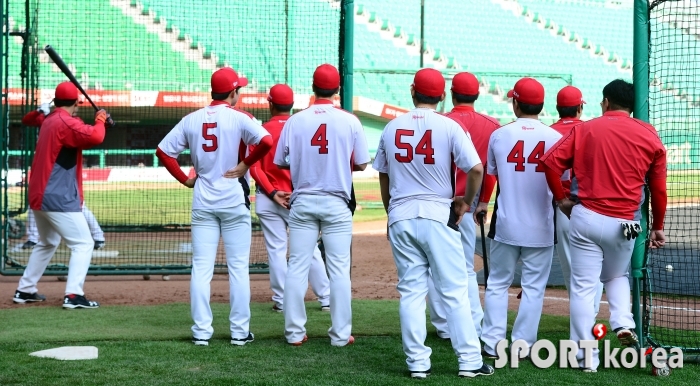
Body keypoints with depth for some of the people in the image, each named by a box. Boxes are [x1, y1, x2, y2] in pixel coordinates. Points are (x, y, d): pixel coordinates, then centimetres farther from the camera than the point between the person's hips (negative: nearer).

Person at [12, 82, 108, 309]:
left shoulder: (49, 121, 16)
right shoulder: (66, 122, -13)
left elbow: (78, 137, 24)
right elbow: (94, 137, -26)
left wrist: (95, 122, 11)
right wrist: (100, 121, -8)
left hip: (39, 196, 9)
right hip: (59, 198, -9)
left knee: (47, 243, 25)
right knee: (83, 243, -8)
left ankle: (25, 291, 27)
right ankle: (73, 295, -18)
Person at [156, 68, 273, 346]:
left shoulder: (192, 120, 5)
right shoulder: (237, 118, -8)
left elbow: (163, 151, 4)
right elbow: (266, 142, -23)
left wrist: (185, 179, 8)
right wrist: (245, 164, -10)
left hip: (203, 202, 3)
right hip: (234, 201, -3)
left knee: (201, 268, 4)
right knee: (238, 268, 4)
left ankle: (201, 332, 3)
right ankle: (240, 331, 5)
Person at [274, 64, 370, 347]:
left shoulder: (295, 121, -4)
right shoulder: (349, 121, -7)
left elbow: (281, 162, 3)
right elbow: (361, 164, -1)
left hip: (302, 203, 1)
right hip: (337, 204, -1)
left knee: (297, 267, 6)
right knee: (339, 269, 4)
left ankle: (294, 332, 8)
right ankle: (340, 334, 7)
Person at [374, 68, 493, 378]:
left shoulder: (392, 128, 7)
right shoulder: (448, 127, -6)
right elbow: (476, 169, -13)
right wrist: (466, 201, 3)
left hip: (400, 218, 3)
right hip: (437, 215, -3)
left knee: (411, 291, 7)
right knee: (454, 291, 1)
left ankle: (417, 362, 7)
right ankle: (469, 360, 3)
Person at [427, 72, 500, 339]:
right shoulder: (492, 126, 1)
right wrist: (483, 202, 14)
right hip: (468, 206, 4)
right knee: (466, 269, 13)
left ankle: (444, 326, 5)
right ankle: (475, 325, 4)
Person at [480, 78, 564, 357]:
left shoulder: (499, 135, -3)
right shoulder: (555, 137, -6)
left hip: (506, 224, 1)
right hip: (540, 227, -1)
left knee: (497, 284, 11)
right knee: (533, 287, 6)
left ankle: (492, 342, 9)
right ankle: (522, 345, 6)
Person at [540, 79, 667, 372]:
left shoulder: (585, 130, 2)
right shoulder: (649, 136, 4)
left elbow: (550, 162, -6)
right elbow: (658, 187, 6)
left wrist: (561, 198, 6)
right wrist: (658, 226, 17)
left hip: (586, 217, -1)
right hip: (624, 224, 2)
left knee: (583, 288, 4)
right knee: (617, 276, 26)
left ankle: (586, 357, 4)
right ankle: (623, 323, 1)